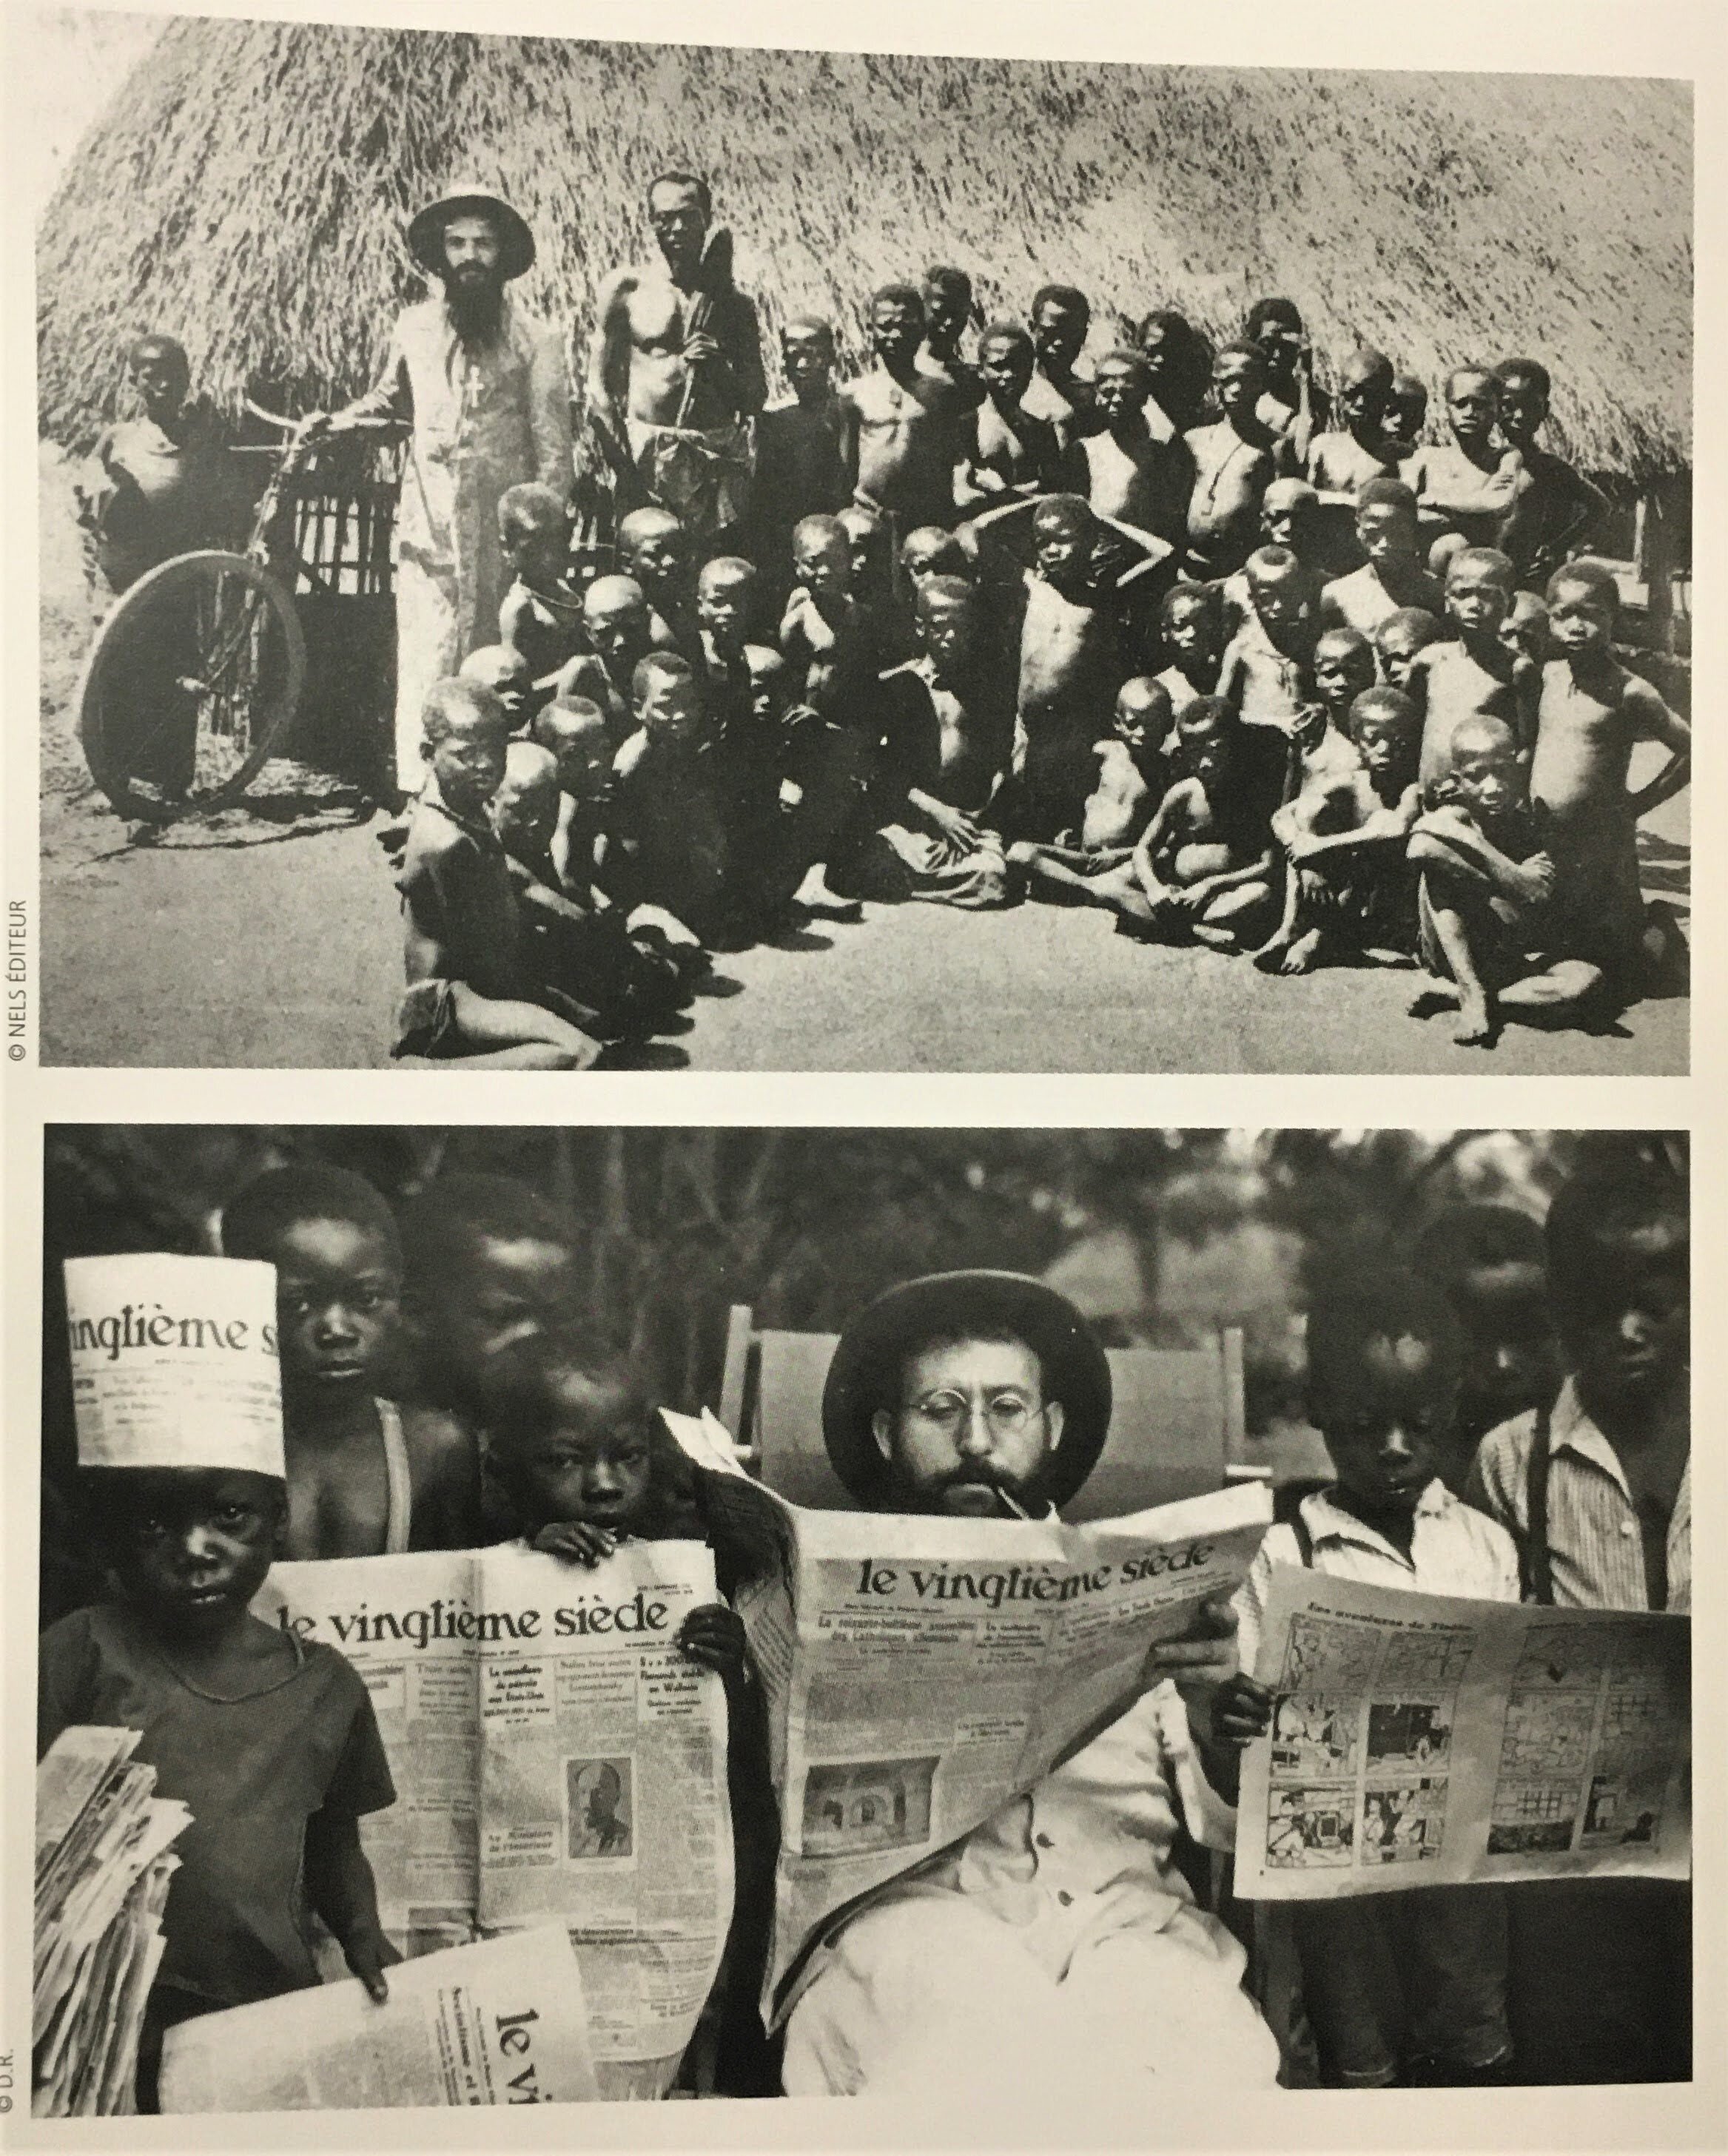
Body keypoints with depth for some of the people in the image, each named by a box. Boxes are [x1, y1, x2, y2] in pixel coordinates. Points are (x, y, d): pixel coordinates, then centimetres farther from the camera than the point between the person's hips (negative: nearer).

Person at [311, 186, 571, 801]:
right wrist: (335, 421, 10)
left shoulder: (532, 339, 0)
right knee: (424, 656, -3)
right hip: (427, 520, 2)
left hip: (501, 521, -2)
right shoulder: (414, 327, 10)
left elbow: (551, 444, 1)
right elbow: (390, 401, 27)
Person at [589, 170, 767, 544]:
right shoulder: (627, 287, 4)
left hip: (721, 460, 2)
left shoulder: (735, 303, 12)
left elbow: (756, 401, 13)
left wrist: (718, 366, -8)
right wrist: (624, 465, -10)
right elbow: (599, 387, 1)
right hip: (648, 456, -2)